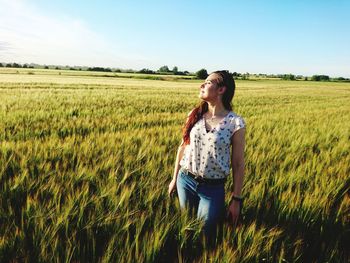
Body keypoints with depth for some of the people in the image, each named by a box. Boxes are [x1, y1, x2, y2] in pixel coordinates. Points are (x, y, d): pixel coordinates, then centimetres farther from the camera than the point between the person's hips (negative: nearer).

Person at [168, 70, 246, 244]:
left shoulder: (235, 123, -14)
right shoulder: (194, 114, -2)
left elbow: (238, 164, -9)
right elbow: (183, 147, 8)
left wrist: (236, 199, -5)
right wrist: (174, 178, 12)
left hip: (213, 188, -4)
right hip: (185, 180, 4)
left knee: (206, 233, 10)